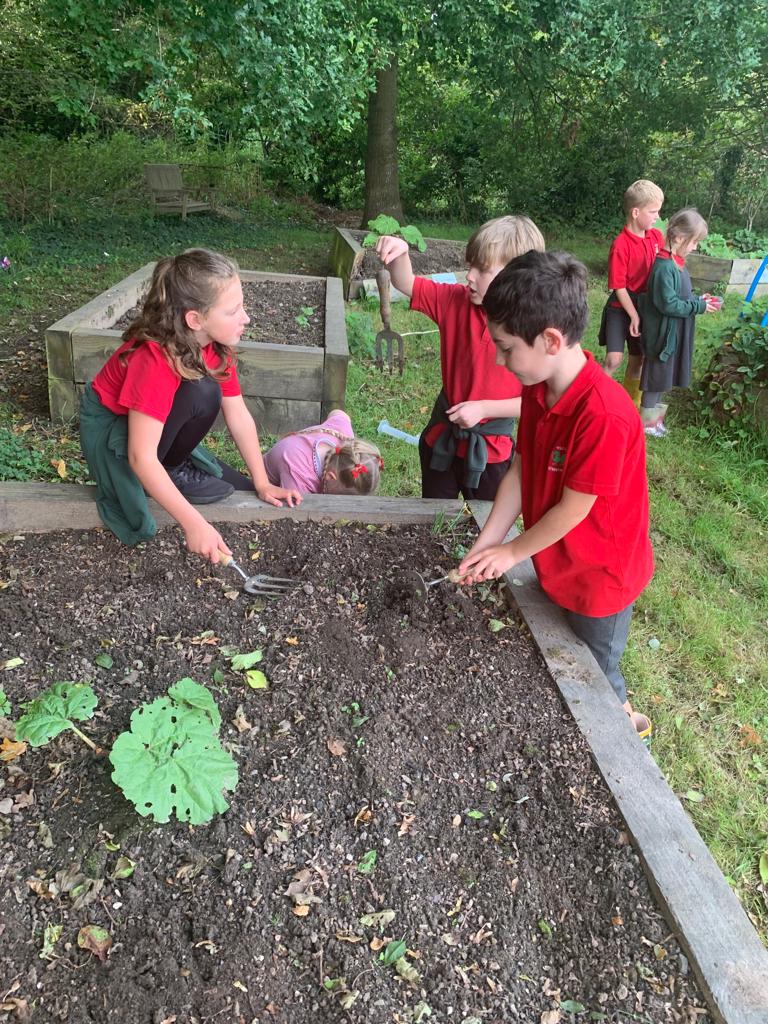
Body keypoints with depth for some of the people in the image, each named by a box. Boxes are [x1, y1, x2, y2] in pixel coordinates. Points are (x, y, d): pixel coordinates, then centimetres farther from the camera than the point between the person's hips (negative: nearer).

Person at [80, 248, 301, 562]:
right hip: (109, 431, -7)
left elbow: (239, 417, -5)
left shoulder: (217, 346, -12)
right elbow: (142, 458, -37)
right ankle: (170, 474, -11)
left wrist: (262, 484, -5)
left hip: (159, 424, 7)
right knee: (202, 393, -32)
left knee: (240, 488, -2)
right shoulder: (156, 360, -35)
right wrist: (194, 525, -39)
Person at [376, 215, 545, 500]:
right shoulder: (457, 301, -8)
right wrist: (400, 254, -25)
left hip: (491, 450, -4)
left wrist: (483, 408, -22)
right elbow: (407, 285, -5)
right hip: (441, 437, 4)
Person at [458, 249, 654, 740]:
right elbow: (520, 470, -3)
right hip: (557, 566, 7)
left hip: (600, 575, -7)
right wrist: (484, 546, -7)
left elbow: (573, 510, -26)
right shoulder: (537, 389, -9)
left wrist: (511, 552, -11)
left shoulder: (604, 414, -35)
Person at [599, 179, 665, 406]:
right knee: (614, 360, -16)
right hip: (621, 309, -6)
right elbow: (618, 286, -16)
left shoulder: (657, 236, 0)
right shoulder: (621, 245, -19)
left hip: (646, 308, 6)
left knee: (637, 360, 13)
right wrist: (634, 316, -14)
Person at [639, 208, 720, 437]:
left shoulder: (676, 263, 5)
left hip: (675, 333, 9)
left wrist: (698, 299, 1)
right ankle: (647, 421, 19)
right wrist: (700, 306, -18)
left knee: (664, 376, 18)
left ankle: (654, 413, 32)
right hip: (664, 333, -9)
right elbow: (669, 304, -25)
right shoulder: (665, 267, -24)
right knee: (658, 375, 4)